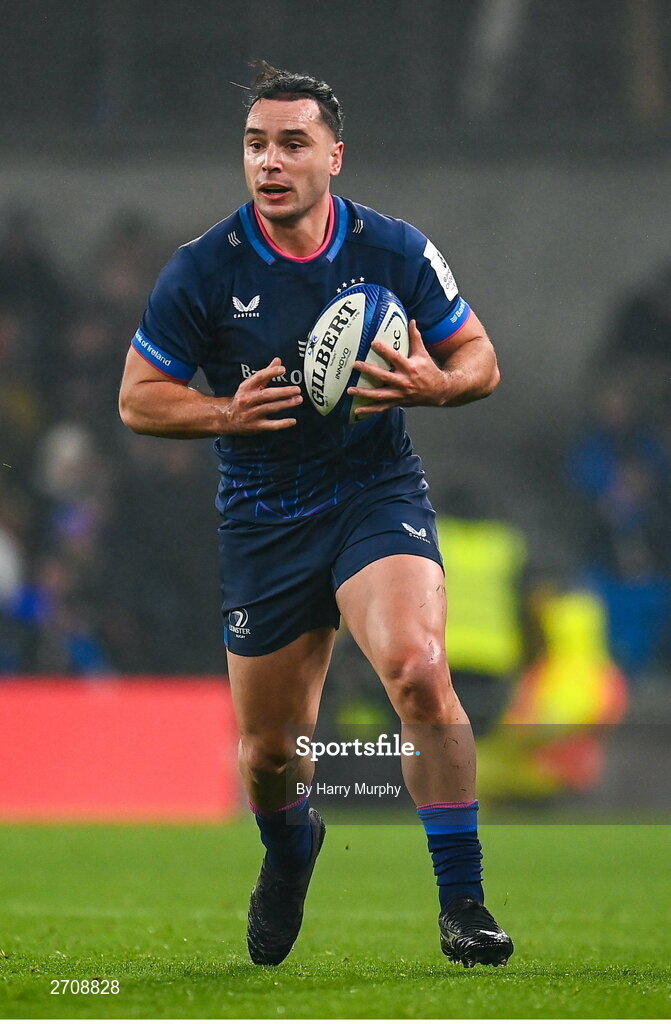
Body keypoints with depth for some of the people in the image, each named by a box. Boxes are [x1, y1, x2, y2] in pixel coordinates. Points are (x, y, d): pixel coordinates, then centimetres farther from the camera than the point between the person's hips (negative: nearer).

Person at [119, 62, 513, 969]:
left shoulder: (395, 250, -6)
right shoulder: (204, 271, -8)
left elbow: (480, 359, 5)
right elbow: (138, 398, -1)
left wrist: (436, 384, -18)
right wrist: (228, 413, -19)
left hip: (379, 494, -1)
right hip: (262, 518, 1)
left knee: (417, 670, -28)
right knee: (268, 750, 8)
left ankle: (463, 904, -18)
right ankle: (288, 855, 47)